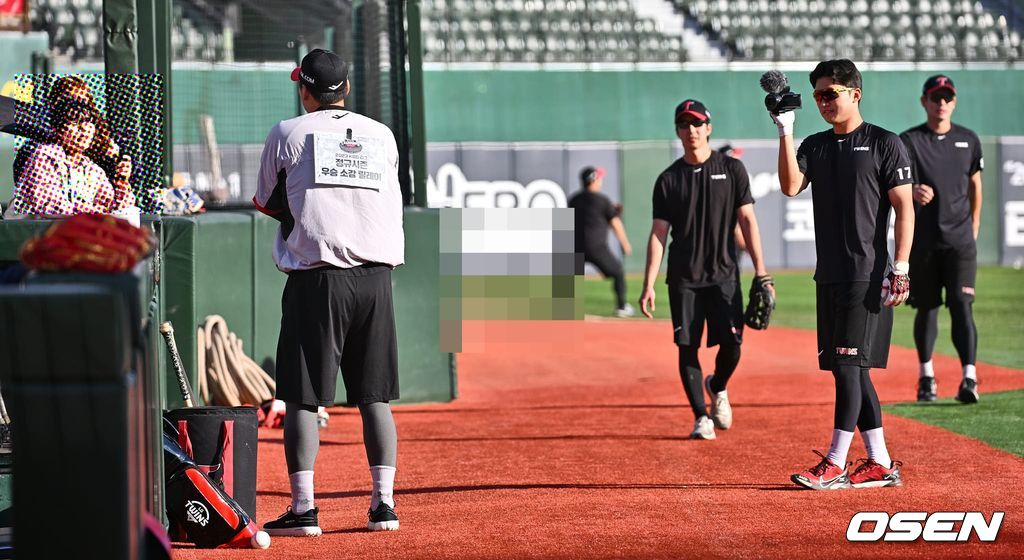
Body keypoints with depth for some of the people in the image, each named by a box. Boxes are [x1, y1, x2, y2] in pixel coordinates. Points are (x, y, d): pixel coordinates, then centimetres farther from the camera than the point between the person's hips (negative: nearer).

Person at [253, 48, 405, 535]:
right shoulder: (382, 135, 12)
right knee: (375, 396, 9)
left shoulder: (288, 134, 2)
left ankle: (303, 508, -4)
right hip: (376, 276, 4)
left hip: (317, 278, -3)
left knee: (302, 397, 0)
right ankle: (383, 503, 7)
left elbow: (269, 205, 11)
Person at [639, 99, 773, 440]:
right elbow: (658, 234, 5)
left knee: (731, 343, -8)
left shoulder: (731, 169, 4)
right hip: (683, 278, 1)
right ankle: (701, 417, 6)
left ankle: (718, 387, 23)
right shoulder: (669, 179, 6)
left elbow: (747, 221, 2)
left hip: (723, 274, -1)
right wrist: (648, 285, -3)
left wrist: (761, 273, -6)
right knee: (687, 347, -2)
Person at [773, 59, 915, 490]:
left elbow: (904, 208, -6)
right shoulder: (814, 146, 14)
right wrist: (785, 132, -9)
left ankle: (835, 464, -10)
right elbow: (790, 187, -3)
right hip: (830, 276, 7)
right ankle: (879, 464, 13)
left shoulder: (884, 144, -3)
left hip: (868, 276, -7)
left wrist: (900, 269, -13)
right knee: (848, 370, 7)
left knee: (850, 365, -10)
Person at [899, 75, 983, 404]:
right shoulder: (909, 141, -2)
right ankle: (926, 376, 22)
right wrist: (913, 191, -39)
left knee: (961, 305, -9)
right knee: (927, 308, 8)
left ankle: (969, 378, -16)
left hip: (960, 240, 1)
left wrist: (974, 225, 16)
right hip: (922, 241, -1)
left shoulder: (968, 140, 8)